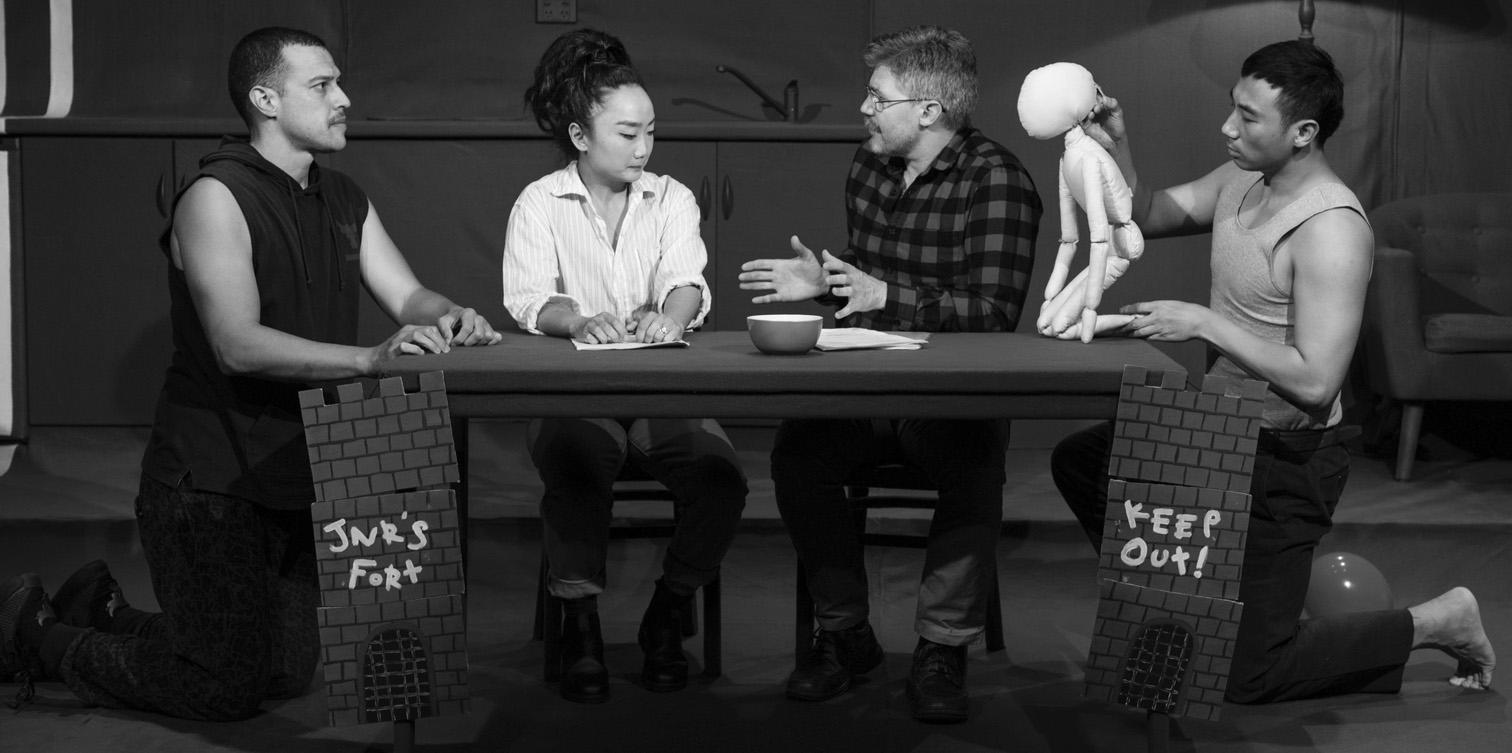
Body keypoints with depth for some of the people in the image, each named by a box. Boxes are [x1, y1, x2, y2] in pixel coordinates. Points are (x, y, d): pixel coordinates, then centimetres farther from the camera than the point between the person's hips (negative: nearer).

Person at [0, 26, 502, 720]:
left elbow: (407, 296, 5)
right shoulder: (215, 198, -17)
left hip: (293, 482, 8)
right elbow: (239, 346, -27)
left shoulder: (344, 202, 10)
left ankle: (104, 610, 35)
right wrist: (370, 359, -38)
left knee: (291, 674, 17)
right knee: (228, 688, -4)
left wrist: (448, 318, -19)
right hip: (210, 484, -8)